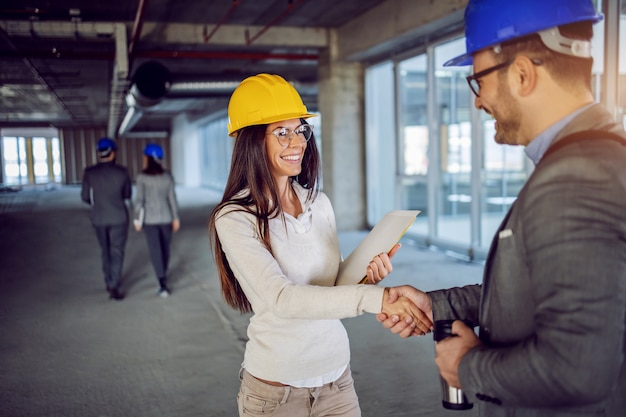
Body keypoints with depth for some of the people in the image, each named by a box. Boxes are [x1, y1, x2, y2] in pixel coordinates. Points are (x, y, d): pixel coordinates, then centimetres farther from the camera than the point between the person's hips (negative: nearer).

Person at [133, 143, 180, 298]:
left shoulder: (142, 177, -11)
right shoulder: (167, 176, -3)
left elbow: (139, 199, -12)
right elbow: (172, 198, -2)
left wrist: (137, 219, -3)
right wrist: (176, 218, 4)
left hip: (149, 218, -3)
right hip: (166, 217, 3)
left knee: (155, 250, -3)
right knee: (165, 247, 18)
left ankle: (163, 284, -12)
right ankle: (163, 276, 34)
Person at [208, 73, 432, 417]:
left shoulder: (320, 203, 1)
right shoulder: (234, 219, -15)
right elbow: (282, 298, -27)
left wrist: (364, 273, -12)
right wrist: (374, 297, -36)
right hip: (276, 387, -4)